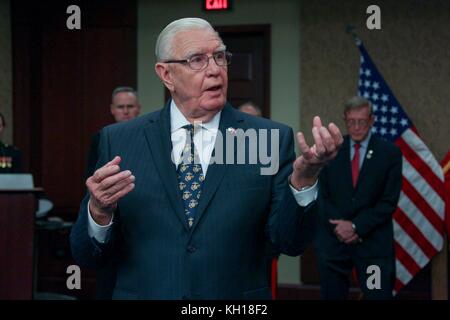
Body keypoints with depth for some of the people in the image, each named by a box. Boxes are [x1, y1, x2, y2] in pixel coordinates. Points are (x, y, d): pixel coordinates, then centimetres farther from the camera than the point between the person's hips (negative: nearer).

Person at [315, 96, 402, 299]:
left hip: (373, 243, -2)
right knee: (332, 296, 5)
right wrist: (338, 228, -9)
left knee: (378, 295, -4)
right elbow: (321, 195, 5)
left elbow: (389, 201, -3)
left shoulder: (390, 153, 1)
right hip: (333, 241, 2)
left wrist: (356, 227, -11)